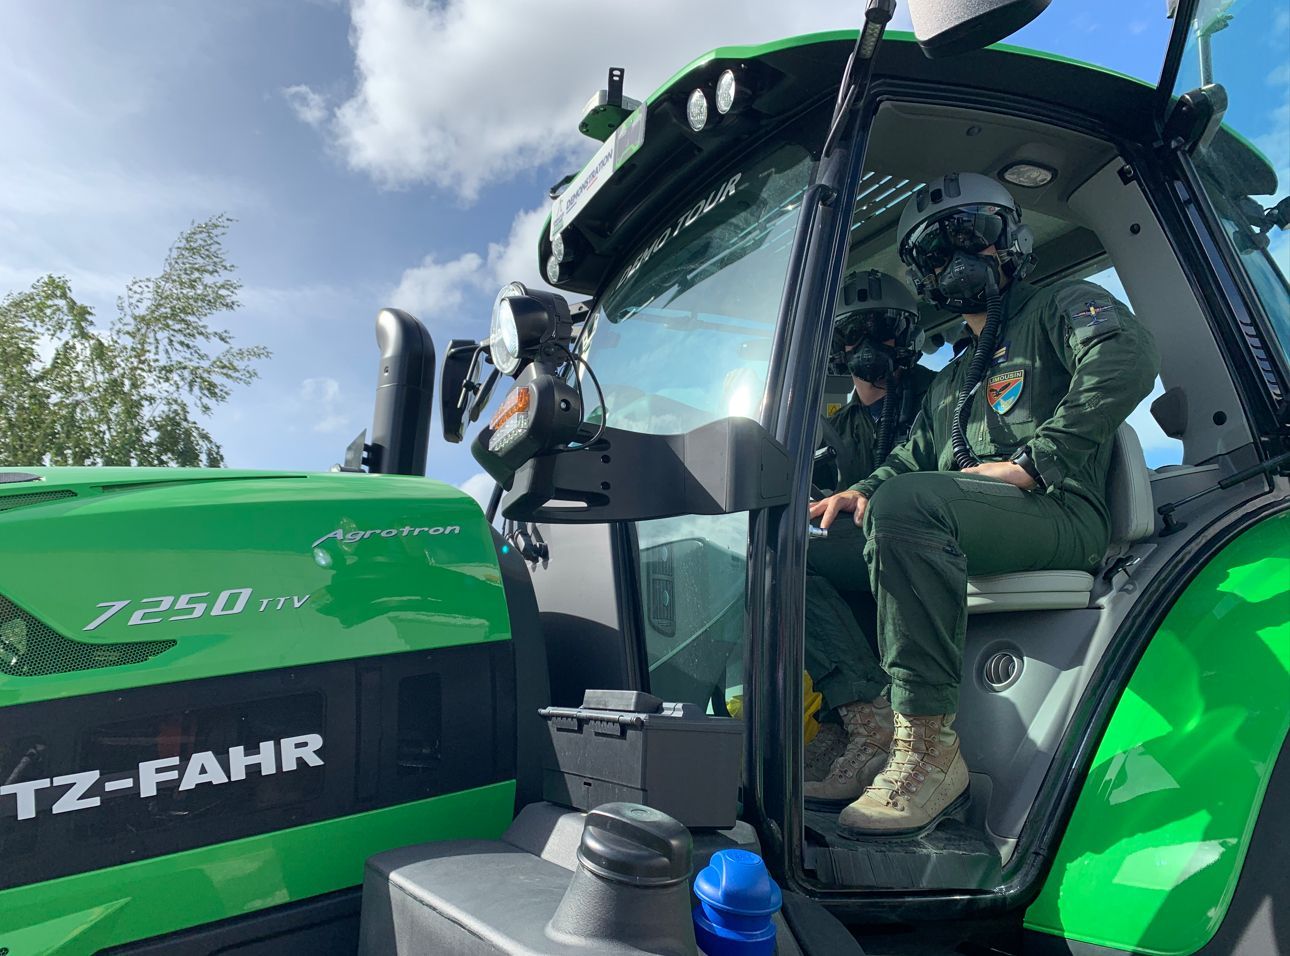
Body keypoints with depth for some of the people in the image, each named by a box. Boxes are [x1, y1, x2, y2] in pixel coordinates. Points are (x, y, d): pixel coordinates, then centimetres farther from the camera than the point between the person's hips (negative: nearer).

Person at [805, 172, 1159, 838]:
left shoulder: (1063, 306, 12)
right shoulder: (953, 378, 33)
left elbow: (1129, 357, -11)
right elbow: (911, 457, 27)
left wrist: (1030, 462, -19)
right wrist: (860, 492, 3)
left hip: (1059, 514, -7)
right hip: (959, 530, 8)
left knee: (905, 504, -36)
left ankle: (930, 747, -32)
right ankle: (872, 724, -16)